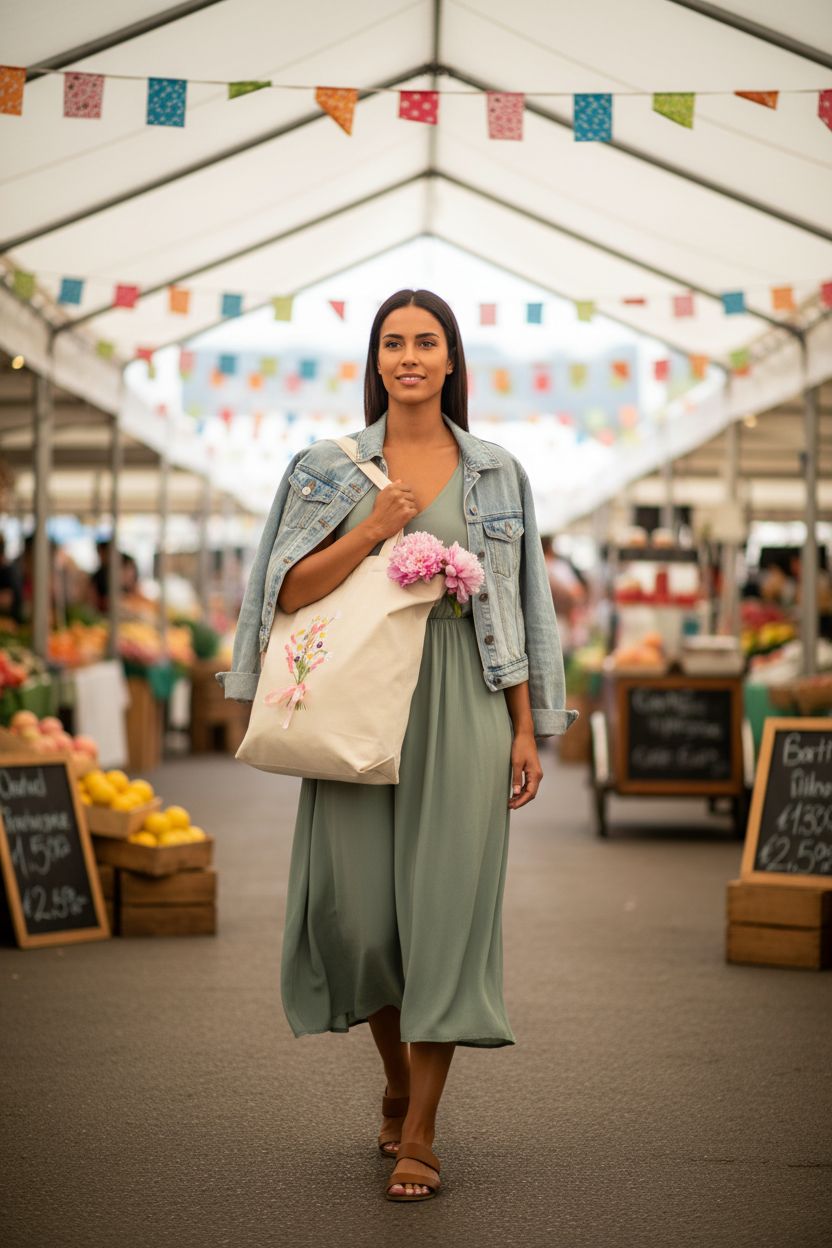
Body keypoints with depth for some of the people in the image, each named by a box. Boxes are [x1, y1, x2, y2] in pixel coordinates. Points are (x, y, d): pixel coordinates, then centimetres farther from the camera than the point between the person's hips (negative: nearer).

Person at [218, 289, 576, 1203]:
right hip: (360, 703, 0)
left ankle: (419, 1133, 4)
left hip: (462, 708, 0)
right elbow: (289, 591, 0)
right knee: (360, 907, 1)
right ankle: (398, 1079, 28)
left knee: (445, 905, -4)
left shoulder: (496, 473, 9)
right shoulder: (328, 468, 7)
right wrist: (372, 529, -12)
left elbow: (515, 608, 8)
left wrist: (527, 731, 3)